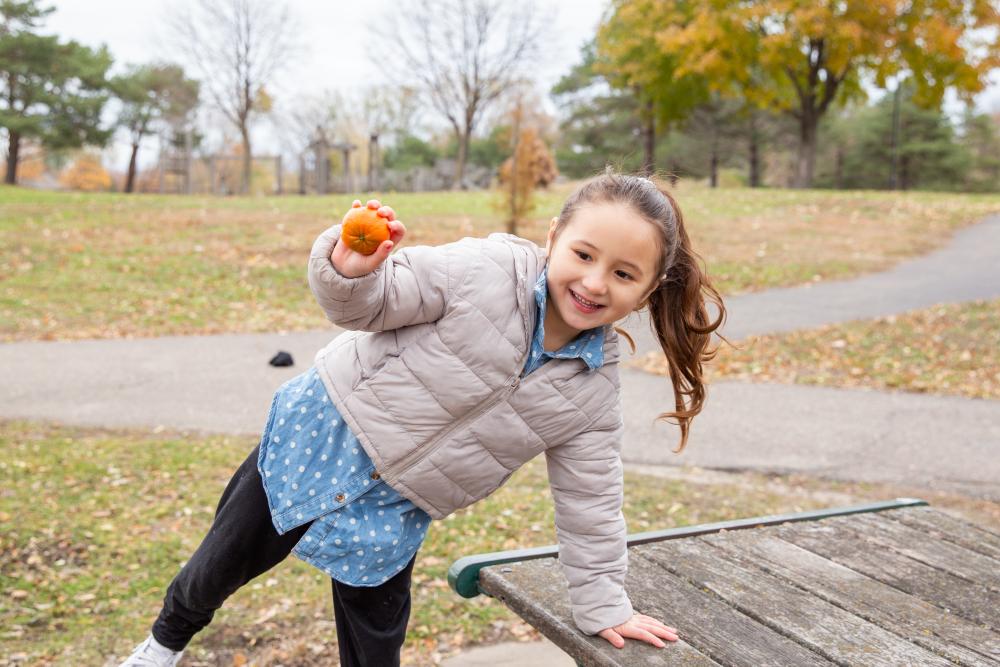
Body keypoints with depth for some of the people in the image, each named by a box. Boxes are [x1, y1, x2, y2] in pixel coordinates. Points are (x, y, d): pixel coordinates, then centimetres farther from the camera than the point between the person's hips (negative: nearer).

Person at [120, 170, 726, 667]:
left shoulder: (594, 387, -10)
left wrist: (604, 605, 5)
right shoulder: (488, 269, -22)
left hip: (393, 509, 2)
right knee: (223, 564, 15)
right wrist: (348, 271, -39)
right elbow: (373, 302, -16)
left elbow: (589, 500, 1)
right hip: (323, 435, -2)